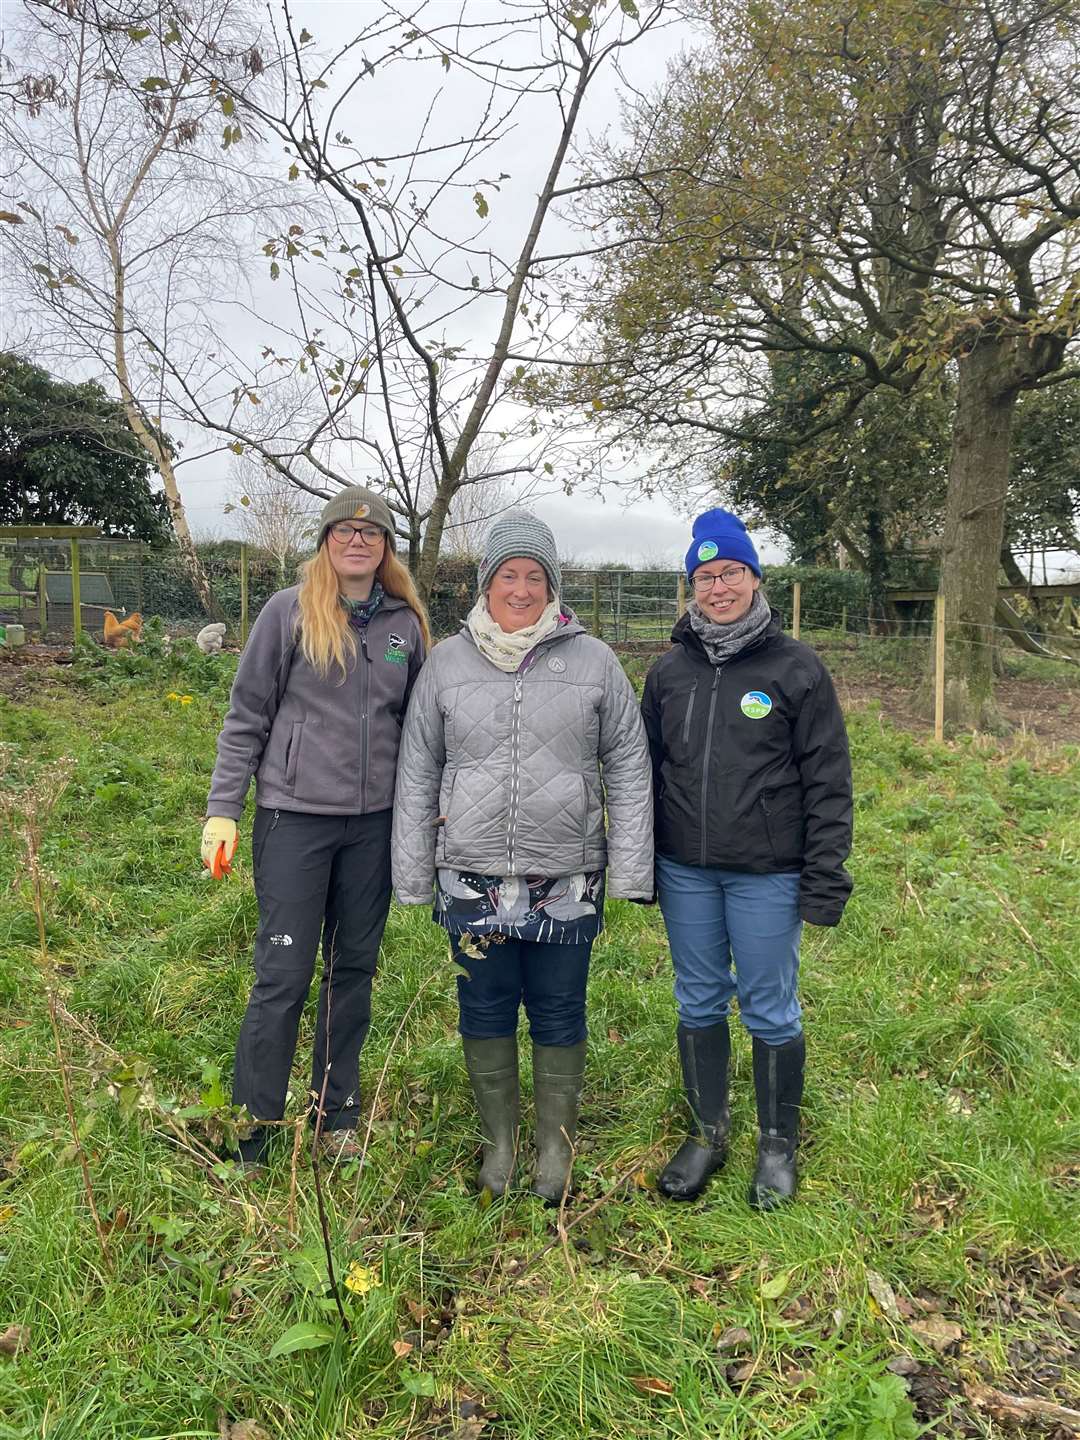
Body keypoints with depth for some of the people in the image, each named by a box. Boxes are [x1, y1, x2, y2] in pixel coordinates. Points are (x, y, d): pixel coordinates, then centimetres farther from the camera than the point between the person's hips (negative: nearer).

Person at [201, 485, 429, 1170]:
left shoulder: (407, 624, 7)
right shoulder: (289, 612, -3)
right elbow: (247, 718, -1)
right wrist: (223, 809, -5)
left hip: (374, 824, 4)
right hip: (295, 818, -3)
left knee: (355, 970, 12)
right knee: (284, 974, 1)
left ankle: (337, 1111, 29)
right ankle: (254, 1124, 17)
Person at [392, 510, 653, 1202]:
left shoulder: (593, 661, 1)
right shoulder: (448, 662, 4)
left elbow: (629, 768, 3)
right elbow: (417, 774, 7)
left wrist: (629, 870, -2)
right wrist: (414, 877, 5)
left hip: (566, 883, -1)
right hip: (473, 882, 1)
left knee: (559, 1016, 11)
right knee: (486, 1012, 14)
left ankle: (557, 1146, 32)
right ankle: (499, 1140, 34)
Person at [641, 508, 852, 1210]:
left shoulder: (797, 667, -5)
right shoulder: (669, 671, 7)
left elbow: (829, 780, -5)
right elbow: (646, 770, 12)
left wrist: (825, 876, -9)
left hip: (768, 875, -3)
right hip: (685, 870, 4)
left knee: (771, 1010, 7)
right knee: (699, 1003, 14)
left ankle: (779, 1144, 28)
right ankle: (709, 1132, 33)